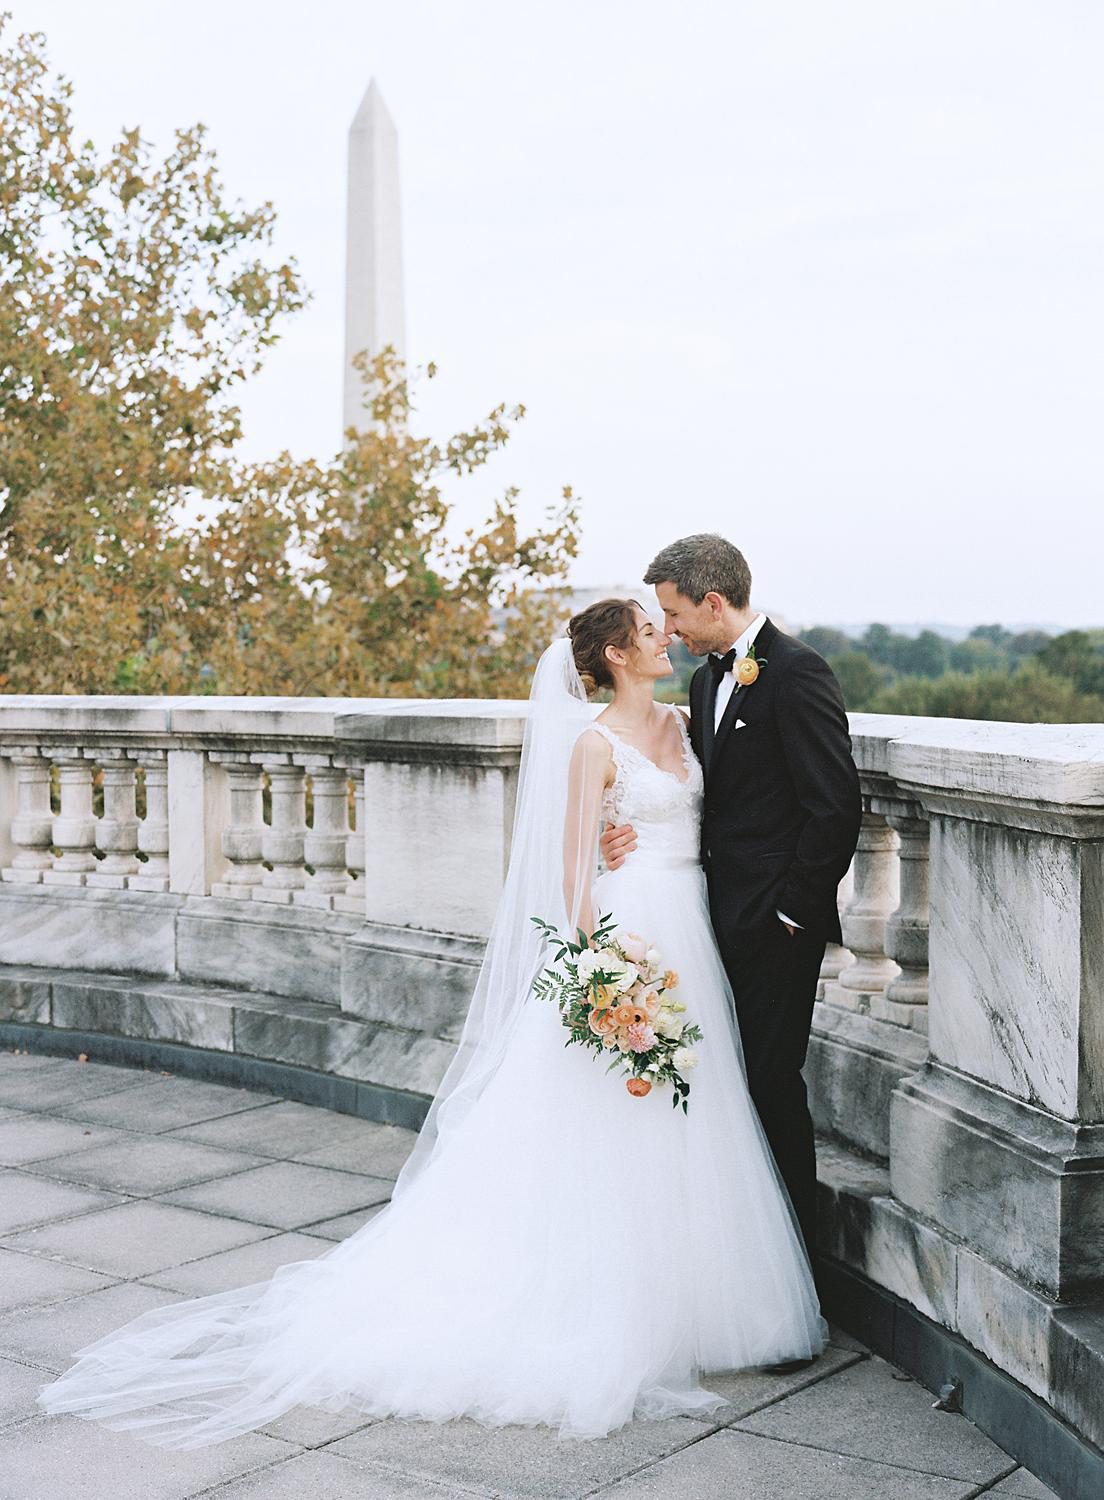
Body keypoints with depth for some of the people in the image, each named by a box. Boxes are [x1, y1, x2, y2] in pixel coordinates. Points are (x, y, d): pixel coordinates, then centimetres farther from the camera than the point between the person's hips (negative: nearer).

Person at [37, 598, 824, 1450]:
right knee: (602, 1130, -4)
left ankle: (661, 1303, 22)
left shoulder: (678, 724, 13)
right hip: (625, 936, -8)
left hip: (689, 934, 8)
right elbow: (576, 861, -14)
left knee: (677, 1130, 12)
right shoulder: (595, 743, -9)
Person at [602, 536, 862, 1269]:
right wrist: (643, 831, -2)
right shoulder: (708, 680, 14)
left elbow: (835, 807, -17)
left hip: (776, 923, -8)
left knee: (772, 1081, -2)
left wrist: (792, 910, -14)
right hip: (723, 914, 9)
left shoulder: (797, 673, -14)